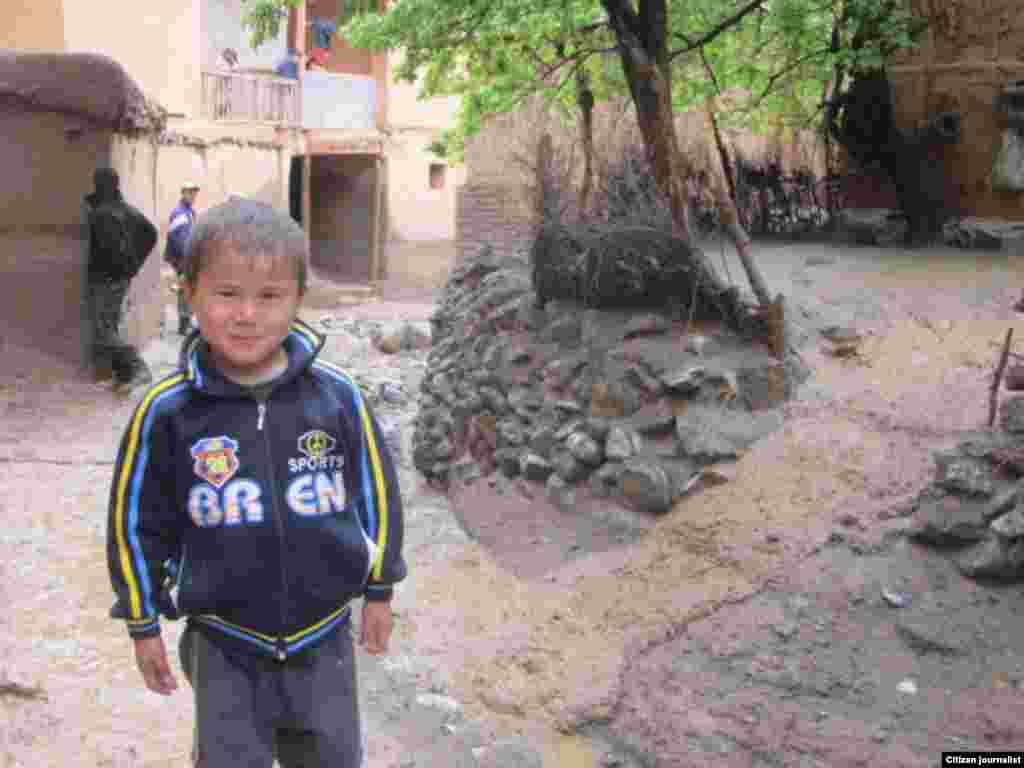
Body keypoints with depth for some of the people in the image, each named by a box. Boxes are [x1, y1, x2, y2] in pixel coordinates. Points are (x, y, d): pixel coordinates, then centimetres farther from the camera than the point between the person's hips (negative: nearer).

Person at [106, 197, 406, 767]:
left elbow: (375, 490, 1)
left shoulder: (338, 396, -12)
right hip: (224, 641, -1)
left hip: (323, 634, 1)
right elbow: (138, 519, -1)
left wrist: (379, 591, 8)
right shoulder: (167, 413, -13)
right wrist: (144, 623, 5)